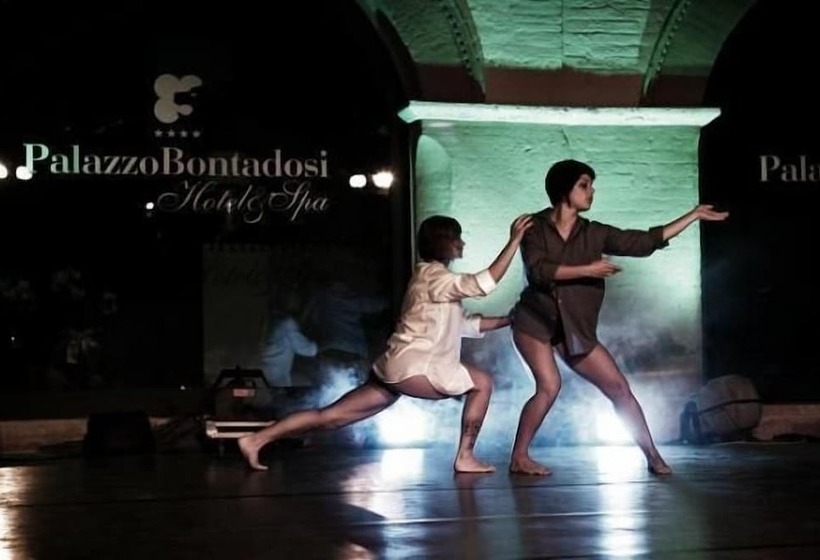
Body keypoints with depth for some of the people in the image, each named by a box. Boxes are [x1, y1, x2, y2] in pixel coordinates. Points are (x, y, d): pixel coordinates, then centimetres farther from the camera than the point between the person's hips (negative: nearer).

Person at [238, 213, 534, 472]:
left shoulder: (434, 277, 23)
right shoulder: (434, 276, -8)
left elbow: (465, 323, 26)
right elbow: (484, 283, -20)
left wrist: (508, 319, 21)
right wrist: (515, 240, -18)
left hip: (398, 368, 9)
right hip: (412, 368, -9)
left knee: (329, 415, 6)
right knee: (481, 383, -2)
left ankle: (256, 440, 3)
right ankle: (465, 457, 1)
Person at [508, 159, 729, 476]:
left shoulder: (594, 234, 3)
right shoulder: (535, 226, -7)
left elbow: (645, 242, 3)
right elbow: (537, 271, -22)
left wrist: (695, 215, 3)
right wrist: (588, 270, -23)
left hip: (575, 329, 4)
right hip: (535, 321, -4)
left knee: (619, 387, 0)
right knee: (549, 386, -22)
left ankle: (653, 457, 8)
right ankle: (519, 457, -7)